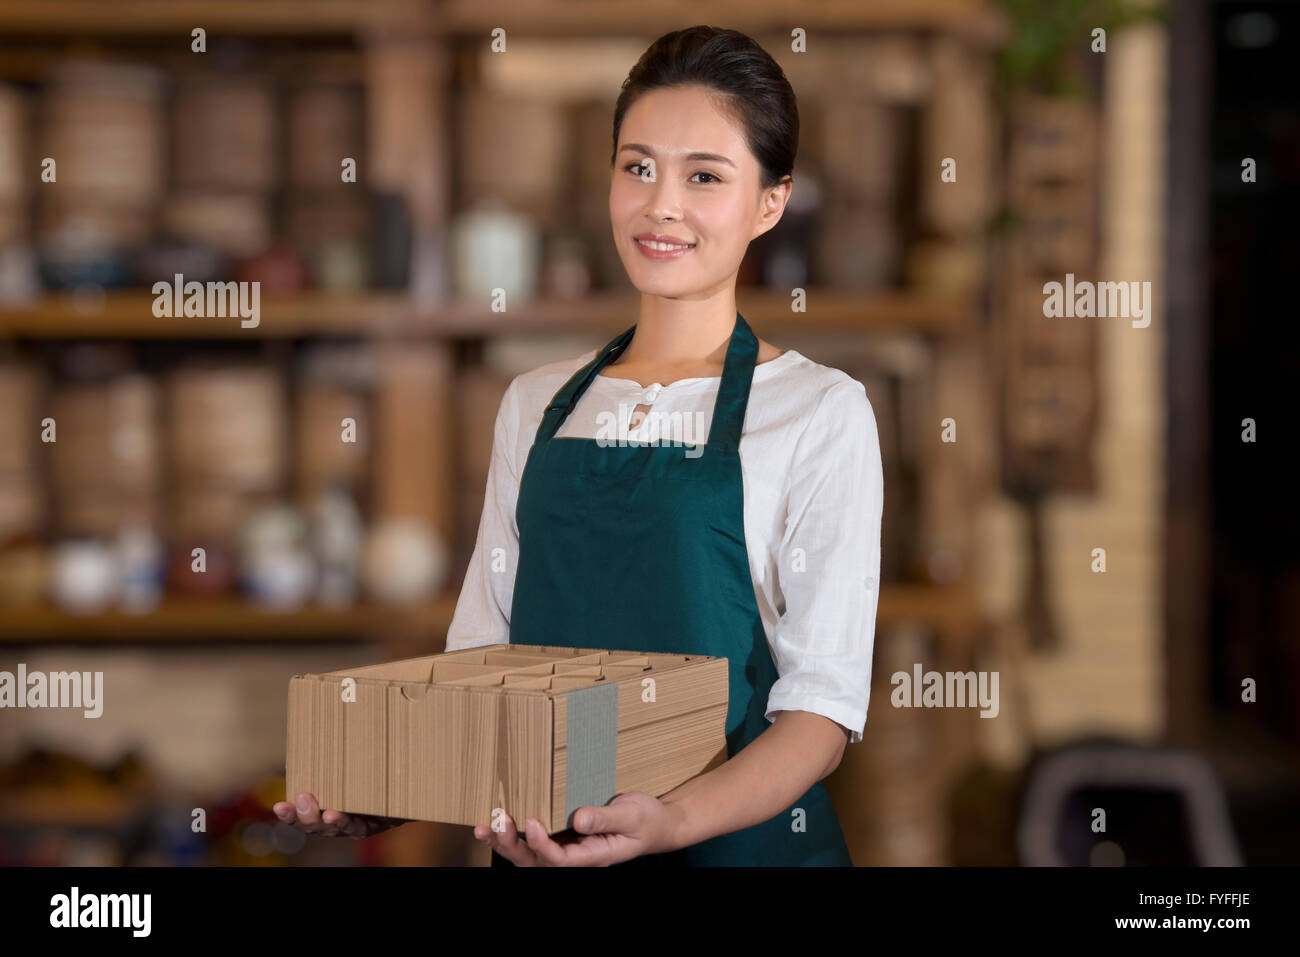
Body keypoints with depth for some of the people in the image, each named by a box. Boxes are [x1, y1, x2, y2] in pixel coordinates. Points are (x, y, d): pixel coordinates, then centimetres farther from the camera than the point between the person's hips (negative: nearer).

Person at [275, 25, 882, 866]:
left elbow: (826, 702, -12)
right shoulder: (535, 405, 8)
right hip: (537, 842, 4)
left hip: (736, 837, -4)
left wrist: (674, 820, -29)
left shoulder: (821, 411, -6)